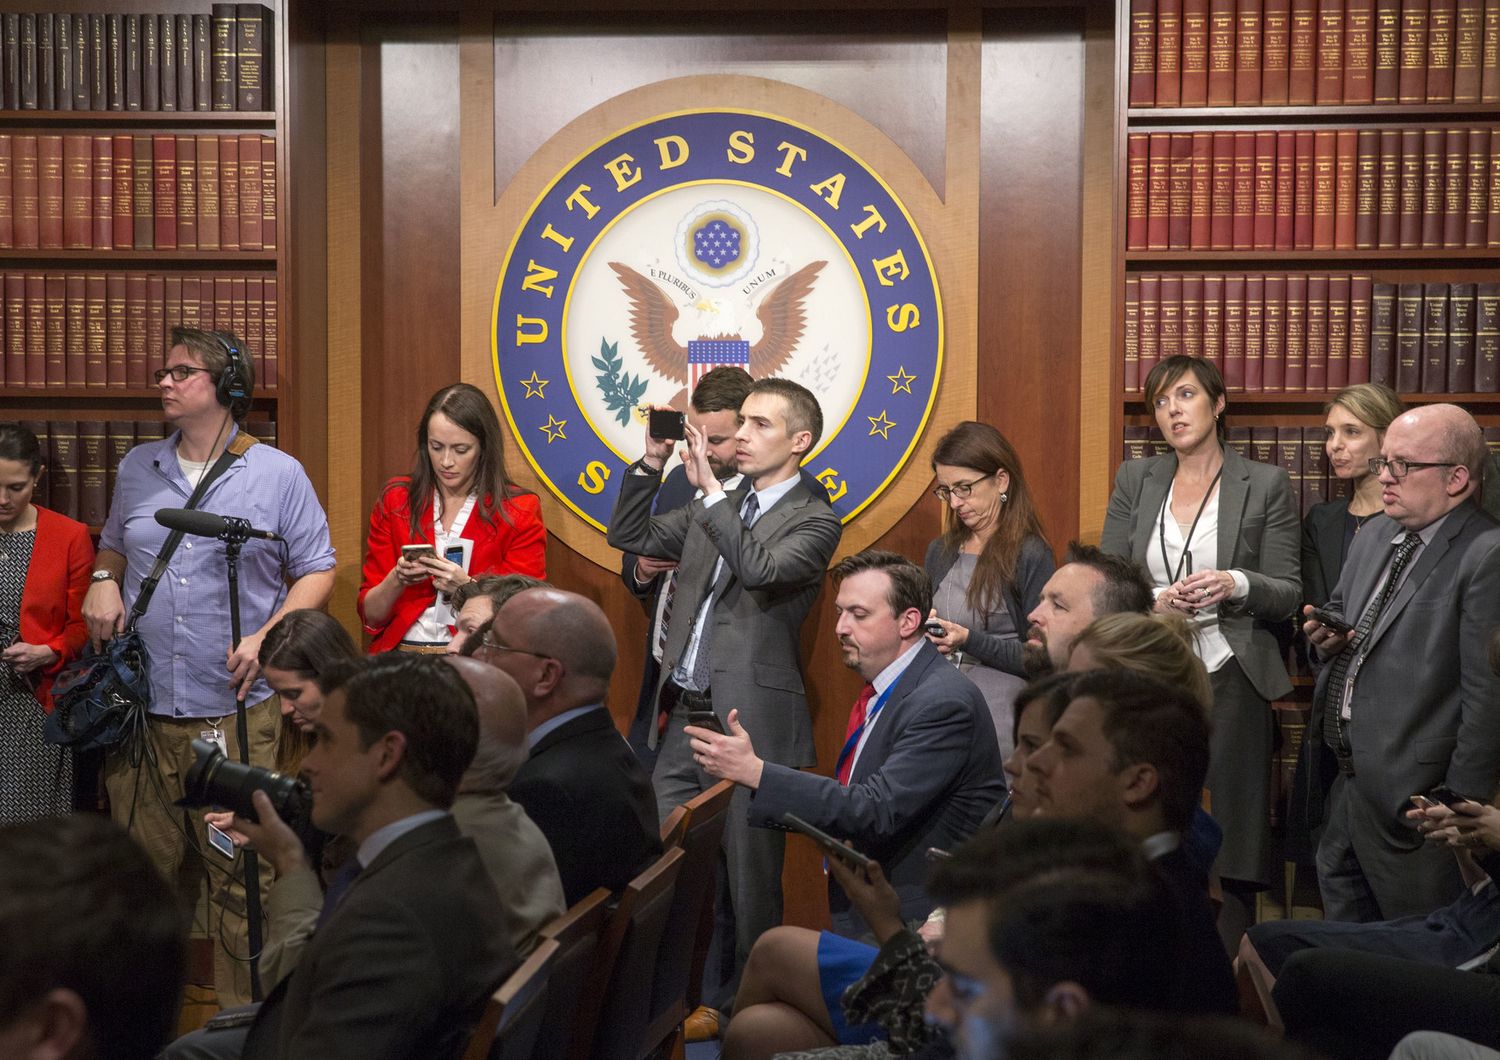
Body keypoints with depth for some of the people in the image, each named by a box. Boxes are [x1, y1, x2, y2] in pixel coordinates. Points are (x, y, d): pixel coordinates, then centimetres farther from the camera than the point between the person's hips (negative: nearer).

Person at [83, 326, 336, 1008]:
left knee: (240, 874, -1)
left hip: (235, 713, -3)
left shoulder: (277, 474, 1)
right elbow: (113, 544, 26)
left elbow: (317, 569, 4)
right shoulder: (138, 469, 13)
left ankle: (244, 1015, 10)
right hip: (142, 708, 4)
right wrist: (104, 580, 3)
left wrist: (268, 637, -10)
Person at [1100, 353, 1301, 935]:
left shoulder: (1266, 485, 3)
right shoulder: (1134, 479, 10)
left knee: (1230, 840, -2)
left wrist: (1237, 584, -18)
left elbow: (1287, 596, 2)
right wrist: (1152, 601, -11)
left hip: (1229, 683, -2)